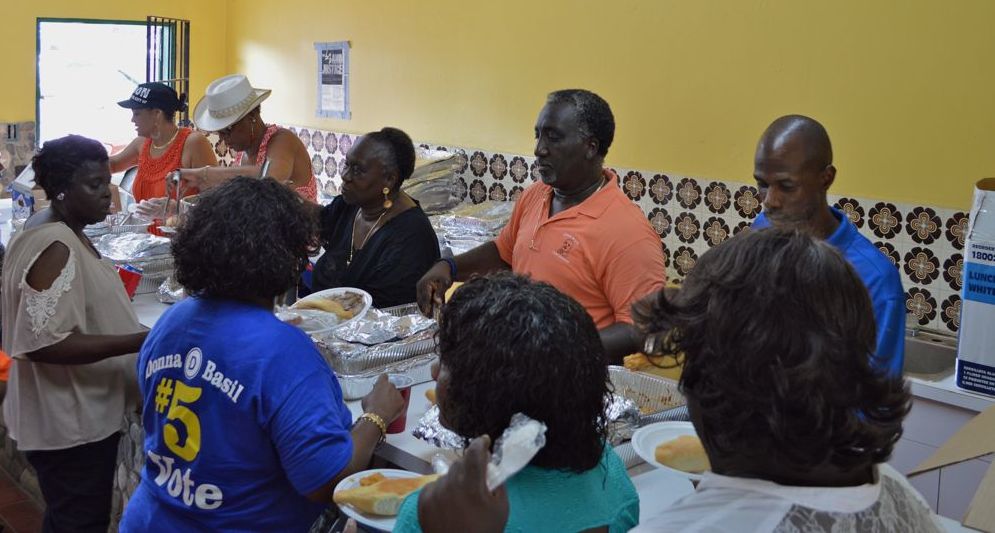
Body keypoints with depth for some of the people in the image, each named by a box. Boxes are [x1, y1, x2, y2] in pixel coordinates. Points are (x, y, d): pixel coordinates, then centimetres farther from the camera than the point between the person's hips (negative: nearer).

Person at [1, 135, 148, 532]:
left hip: (75, 414, 10)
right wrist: (140, 342, -30)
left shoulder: (60, 232, 9)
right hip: (71, 423, -10)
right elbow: (44, 342, -29)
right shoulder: (55, 246, -23)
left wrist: (138, 335, 14)